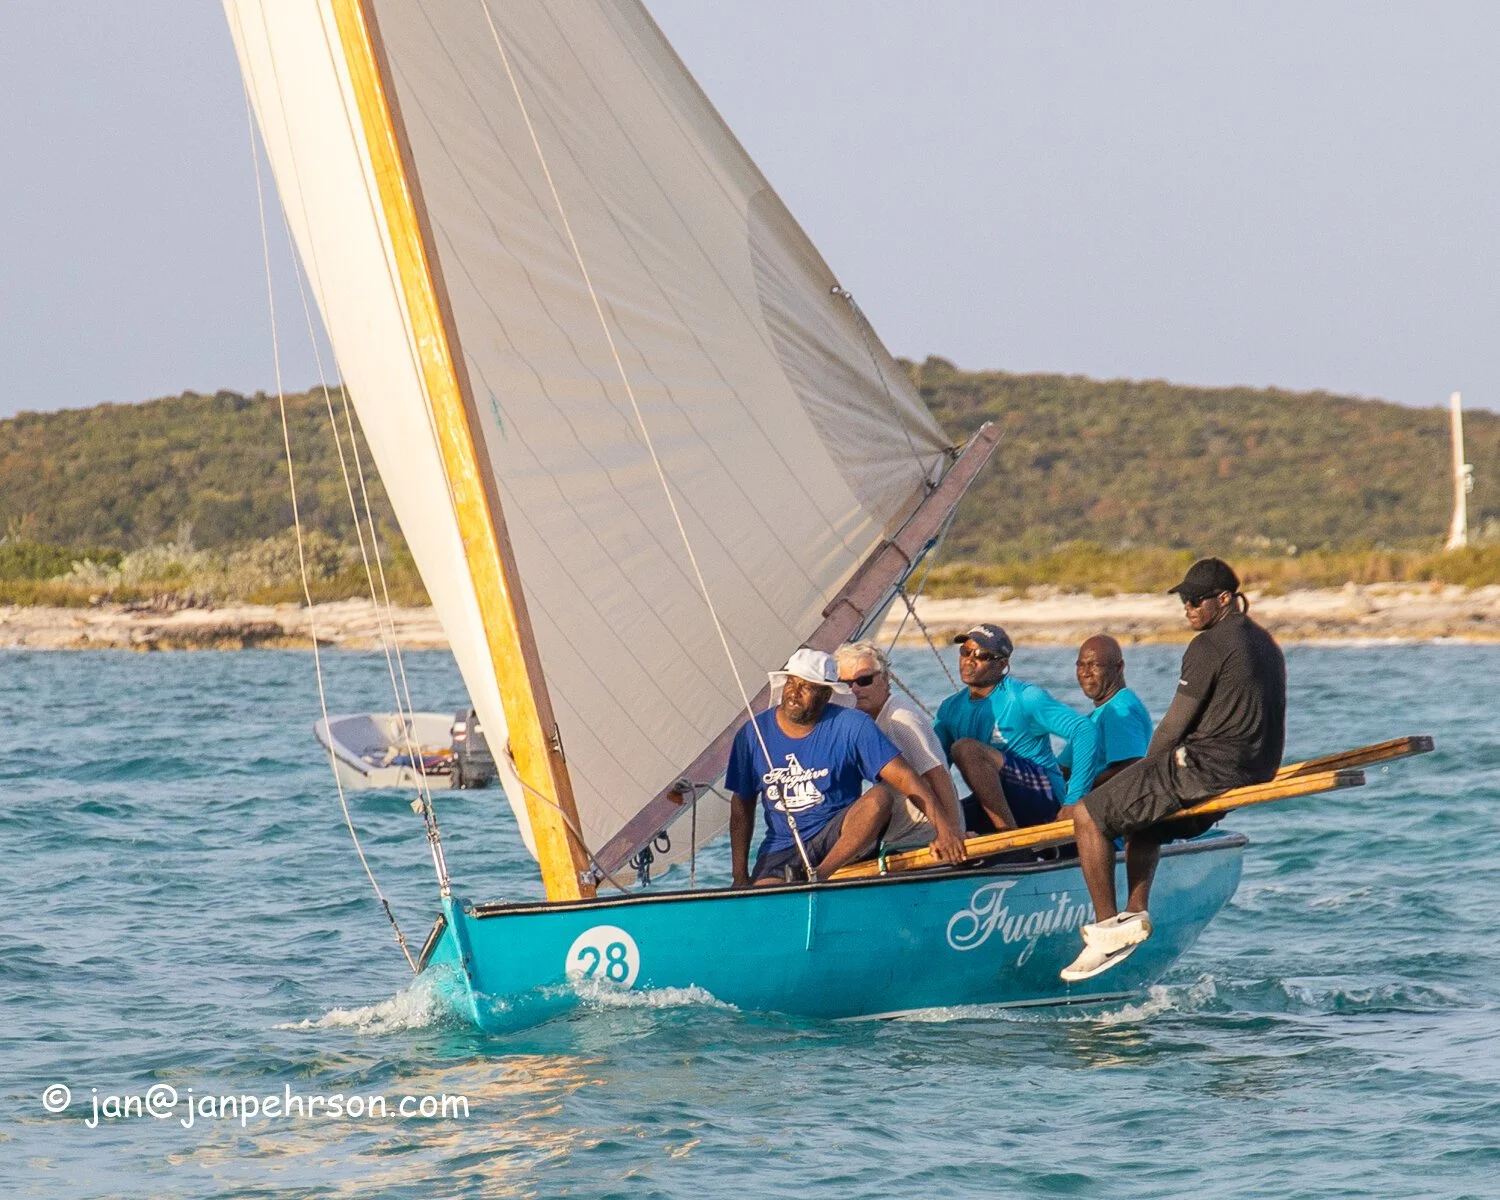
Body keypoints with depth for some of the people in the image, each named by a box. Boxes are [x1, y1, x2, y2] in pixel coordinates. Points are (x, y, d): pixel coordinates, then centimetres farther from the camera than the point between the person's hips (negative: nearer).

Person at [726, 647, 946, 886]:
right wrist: (740, 877, 5)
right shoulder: (754, 734, 1)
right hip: (782, 846, 0)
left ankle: (818, 875, -30)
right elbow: (742, 805, 10)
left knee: (879, 797, -31)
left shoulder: (851, 726, -7)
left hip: (842, 838, 0)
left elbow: (903, 777, -12)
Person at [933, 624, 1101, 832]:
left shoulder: (1025, 697, -10)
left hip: (1040, 796, -6)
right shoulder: (950, 708, 10)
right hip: (990, 805, 6)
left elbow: (1085, 731, -20)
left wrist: (1074, 802, -25)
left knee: (966, 749, -25)